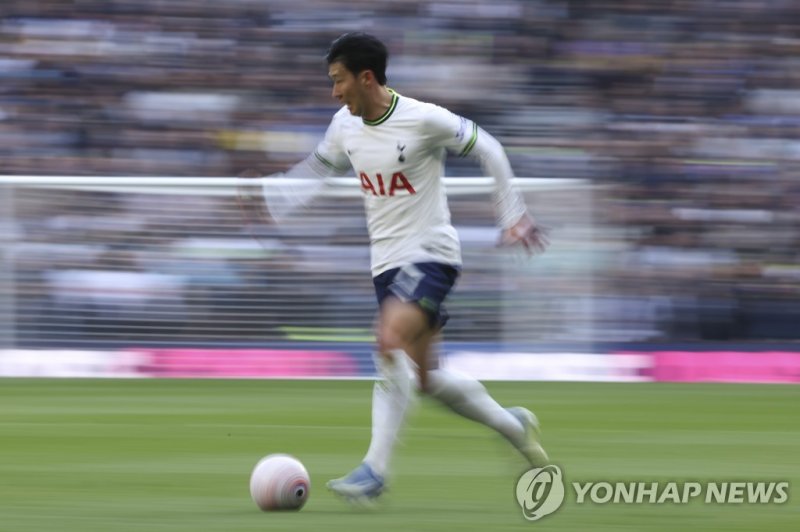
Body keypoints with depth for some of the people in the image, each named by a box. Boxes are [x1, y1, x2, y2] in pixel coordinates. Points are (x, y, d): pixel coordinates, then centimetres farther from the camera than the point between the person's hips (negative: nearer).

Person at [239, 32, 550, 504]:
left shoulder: (424, 120, -16)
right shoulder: (345, 127, 3)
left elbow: (486, 150, -5)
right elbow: (318, 170, 20)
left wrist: (512, 214, -3)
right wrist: (268, 204, 9)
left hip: (431, 254, -7)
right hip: (387, 262, 7)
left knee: (391, 343, -28)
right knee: (427, 379, 9)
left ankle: (375, 470, -30)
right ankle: (514, 425, 32)